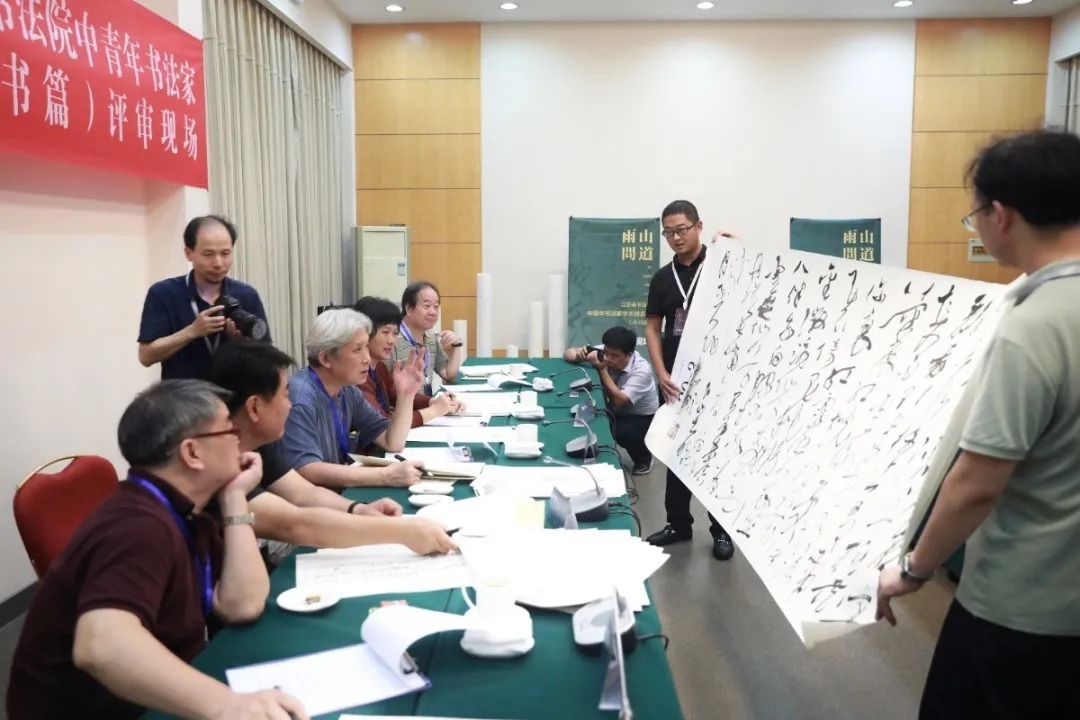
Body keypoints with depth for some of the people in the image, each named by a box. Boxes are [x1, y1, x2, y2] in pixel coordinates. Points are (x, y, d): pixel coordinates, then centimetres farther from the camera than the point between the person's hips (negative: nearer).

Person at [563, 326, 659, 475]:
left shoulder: (641, 370, -31)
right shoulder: (604, 353, -17)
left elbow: (619, 400, -38)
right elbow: (568, 353, -11)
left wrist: (602, 369, -39)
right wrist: (579, 354, -35)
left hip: (641, 417, -5)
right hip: (616, 410, 5)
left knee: (622, 432, -33)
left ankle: (644, 458, -2)